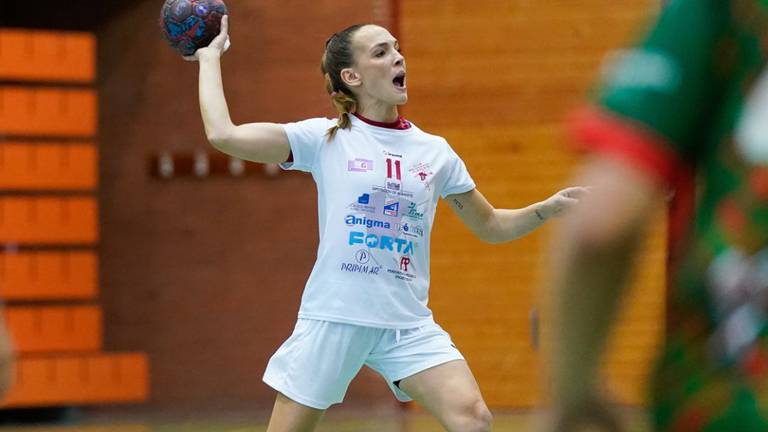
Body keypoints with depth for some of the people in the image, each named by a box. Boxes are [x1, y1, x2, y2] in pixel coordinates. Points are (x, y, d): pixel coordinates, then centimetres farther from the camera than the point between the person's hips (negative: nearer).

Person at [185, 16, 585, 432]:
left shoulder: (434, 151, 9)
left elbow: (490, 225, 19)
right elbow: (223, 134, -9)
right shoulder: (326, 138, -1)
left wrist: (548, 208, 3)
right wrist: (210, 57, -1)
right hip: (333, 319, -2)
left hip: (409, 324, 2)